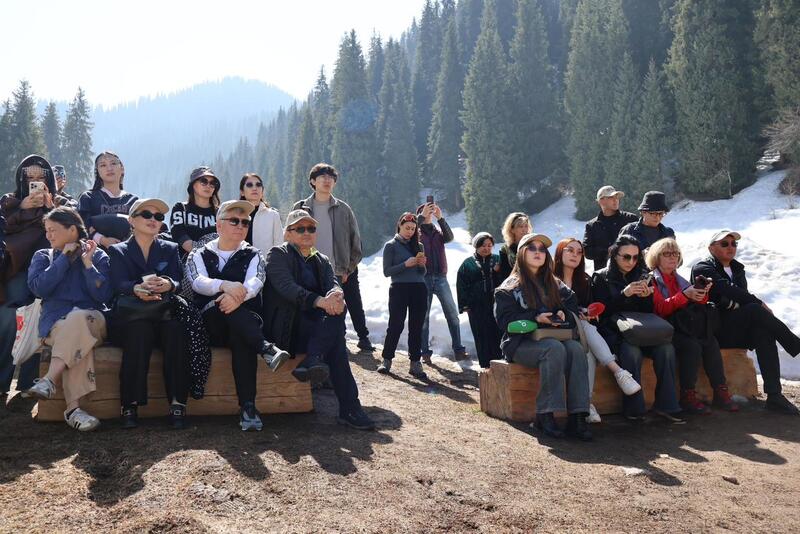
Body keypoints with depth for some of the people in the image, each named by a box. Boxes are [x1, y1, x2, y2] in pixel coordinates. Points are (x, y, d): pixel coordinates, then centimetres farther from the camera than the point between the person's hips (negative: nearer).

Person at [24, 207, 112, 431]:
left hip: (91, 319, 0)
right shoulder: (43, 257, 20)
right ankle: (73, 408, -43)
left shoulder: (98, 256, 13)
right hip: (56, 322, 1)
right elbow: (38, 288, -2)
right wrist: (65, 258, 0)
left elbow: (103, 296, -1)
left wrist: (88, 263, -6)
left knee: (78, 318, -38)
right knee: (78, 342, -35)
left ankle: (49, 380, -44)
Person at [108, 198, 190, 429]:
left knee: (176, 328, -32)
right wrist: (137, 289, -30)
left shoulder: (170, 249, 20)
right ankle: (130, 405, -32)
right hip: (129, 318, -1)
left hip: (164, 315, 2)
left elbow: (178, 283, 4)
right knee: (140, 329, -35)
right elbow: (119, 284, -5)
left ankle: (178, 404, -32)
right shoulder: (117, 251, 15)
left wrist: (168, 285, -23)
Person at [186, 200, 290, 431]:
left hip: (246, 322, 0)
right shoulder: (199, 256, 16)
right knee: (225, 301, -33)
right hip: (209, 324, 0)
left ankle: (248, 407, -41)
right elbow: (198, 282, -8)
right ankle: (265, 348, -43)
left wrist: (238, 295, -31)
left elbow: (255, 282, -7)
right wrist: (225, 286, -30)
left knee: (241, 338, -36)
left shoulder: (252, 256, 16)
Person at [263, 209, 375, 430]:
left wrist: (336, 295, -27)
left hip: (317, 326, 5)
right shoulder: (278, 255, 3)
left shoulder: (322, 261, 20)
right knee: (335, 333, -29)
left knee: (338, 309, -27)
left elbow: (333, 284, 0)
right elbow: (286, 287, -16)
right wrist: (318, 301, -34)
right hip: (286, 328, -5)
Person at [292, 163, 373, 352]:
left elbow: (355, 239, 4)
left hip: (344, 272, 1)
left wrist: (349, 268, -2)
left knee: (355, 307, 9)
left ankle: (363, 337, 24)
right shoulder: (300, 208, 3)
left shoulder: (343, 209, 4)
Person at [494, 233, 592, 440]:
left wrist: (563, 314, -5)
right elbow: (505, 319, -5)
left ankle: (577, 417, -35)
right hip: (521, 343, -4)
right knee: (554, 349, -34)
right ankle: (545, 415, -33)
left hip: (552, 336, 4)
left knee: (576, 349, -28)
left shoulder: (555, 285, 22)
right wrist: (536, 318, -17)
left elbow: (573, 306, 18)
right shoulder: (510, 287, 6)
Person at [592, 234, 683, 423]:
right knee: (631, 351, -34)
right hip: (613, 332, -4)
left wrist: (647, 297, -7)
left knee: (666, 348, -24)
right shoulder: (601, 278, 4)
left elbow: (649, 312, 14)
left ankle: (666, 405, -17)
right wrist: (624, 294, -17)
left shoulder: (642, 277, 16)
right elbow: (601, 311, -7)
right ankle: (633, 408, -24)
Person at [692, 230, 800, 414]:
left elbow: (742, 295, 13)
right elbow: (727, 290, -16)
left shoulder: (738, 269, 23)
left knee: (763, 331, -29)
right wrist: (759, 303, -17)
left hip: (738, 328, 6)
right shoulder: (702, 269, 0)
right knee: (754, 310, -31)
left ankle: (774, 396, -35)